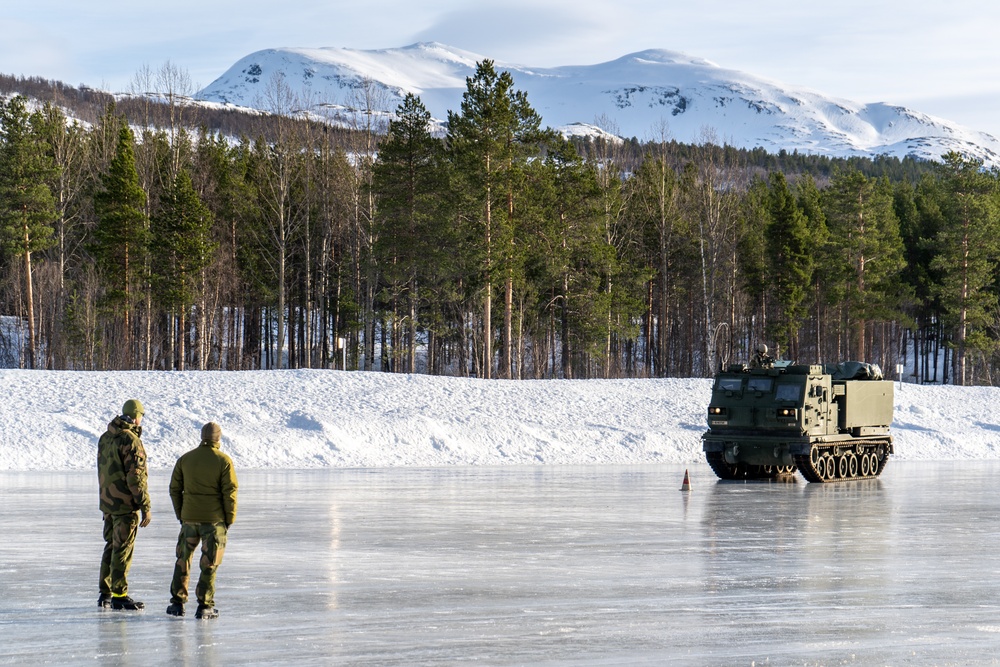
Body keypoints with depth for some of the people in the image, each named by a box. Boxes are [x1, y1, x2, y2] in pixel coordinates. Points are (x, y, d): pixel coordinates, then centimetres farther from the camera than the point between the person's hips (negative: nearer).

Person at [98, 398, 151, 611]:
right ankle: (119, 595, 0)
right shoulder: (131, 441, -17)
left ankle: (105, 593, 20)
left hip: (107, 502, 8)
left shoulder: (105, 438, 9)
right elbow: (135, 477, -20)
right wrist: (146, 507, -17)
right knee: (123, 549, -2)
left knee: (111, 546, 16)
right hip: (126, 505, -8)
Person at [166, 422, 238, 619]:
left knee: (183, 559, 15)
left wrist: (180, 515, 15)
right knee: (209, 563, 2)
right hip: (214, 520, -3)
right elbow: (229, 492, -9)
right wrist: (229, 520, 0)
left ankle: (177, 603, 14)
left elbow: (175, 489, 7)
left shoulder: (185, 459, 5)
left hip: (189, 518, 3)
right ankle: (205, 606, 1)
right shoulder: (223, 461, -7)